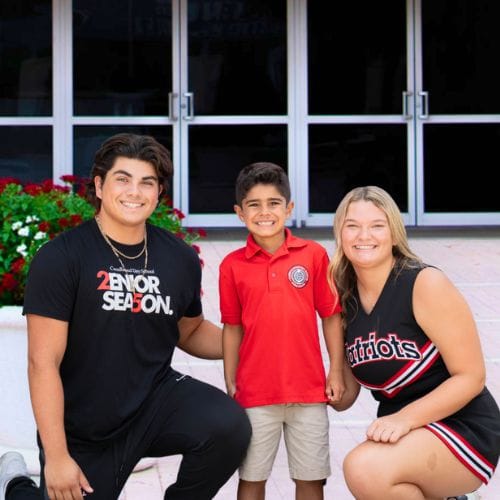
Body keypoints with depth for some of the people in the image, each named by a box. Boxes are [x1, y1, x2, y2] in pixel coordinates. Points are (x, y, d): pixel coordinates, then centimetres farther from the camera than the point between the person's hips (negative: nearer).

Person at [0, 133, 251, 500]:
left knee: (230, 426, -24)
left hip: (157, 399, 3)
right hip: (83, 430, -2)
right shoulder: (60, 258, -13)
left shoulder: (180, 258, 1)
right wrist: (56, 456, -17)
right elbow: (43, 362, -15)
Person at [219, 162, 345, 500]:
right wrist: (230, 384, 6)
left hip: (309, 390, 0)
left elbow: (331, 316, 3)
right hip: (255, 393, 0)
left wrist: (336, 372, 2)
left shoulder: (314, 255, -3)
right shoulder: (232, 265, -1)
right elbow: (232, 327, 6)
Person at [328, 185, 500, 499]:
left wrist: (404, 418, -25)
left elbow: (471, 377, -16)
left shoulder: (425, 283, -15)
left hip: (462, 430, -7)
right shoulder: (344, 299, 3)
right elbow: (346, 395, 9)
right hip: (403, 435, 7)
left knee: (365, 469, -32)